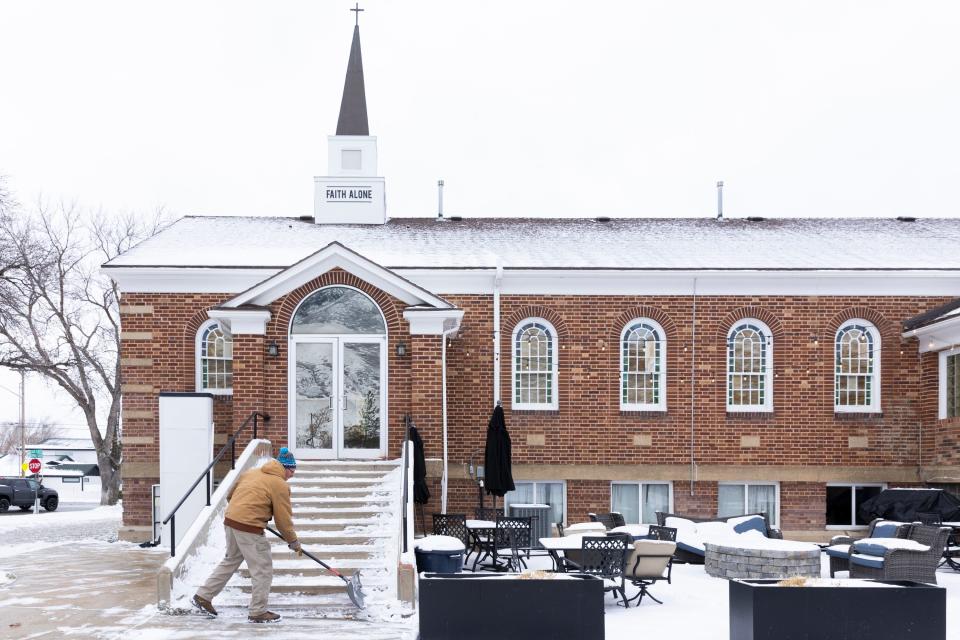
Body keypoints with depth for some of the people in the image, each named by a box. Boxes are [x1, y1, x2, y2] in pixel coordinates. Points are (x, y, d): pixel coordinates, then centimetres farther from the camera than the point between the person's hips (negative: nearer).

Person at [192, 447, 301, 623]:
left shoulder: (251, 473, 15)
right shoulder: (280, 485, -6)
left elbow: (230, 495, 23)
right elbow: (283, 519, -4)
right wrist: (294, 542, 9)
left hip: (231, 521, 8)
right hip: (249, 529, -8)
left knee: (230, 561, 24)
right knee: (263, 569, 3)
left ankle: (203, 596, 27)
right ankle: (258, 612, 9)